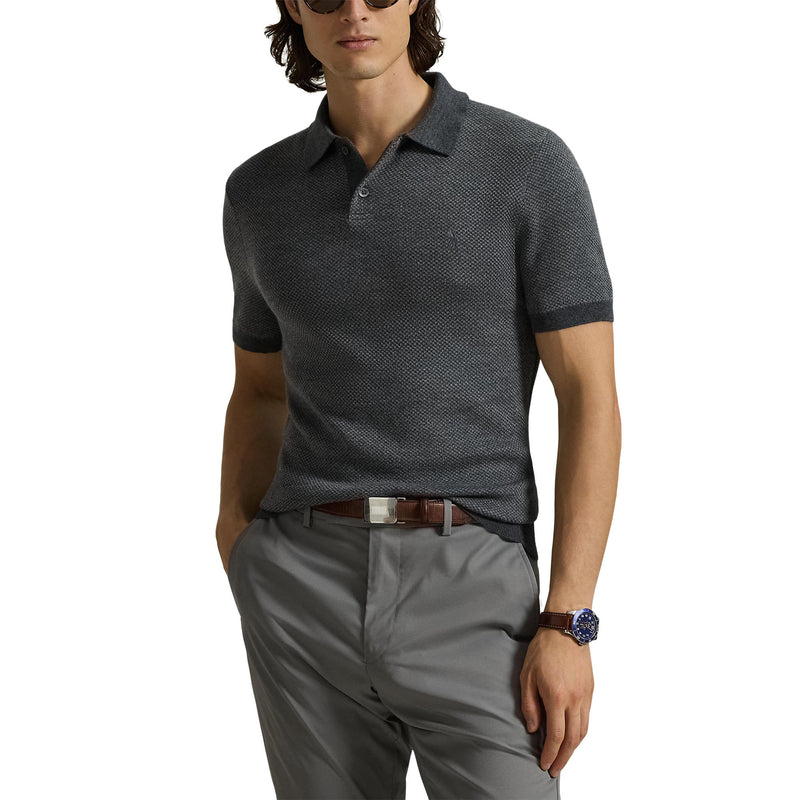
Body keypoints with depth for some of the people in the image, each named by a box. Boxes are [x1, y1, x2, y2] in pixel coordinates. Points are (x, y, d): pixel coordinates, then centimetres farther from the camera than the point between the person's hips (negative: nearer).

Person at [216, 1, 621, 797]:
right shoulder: (260, 193, 9)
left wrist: (568, 626, -12)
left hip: (471, 599, -3)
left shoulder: (531, 164, -2)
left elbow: (591, 397, -5)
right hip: (308, 589, 3)